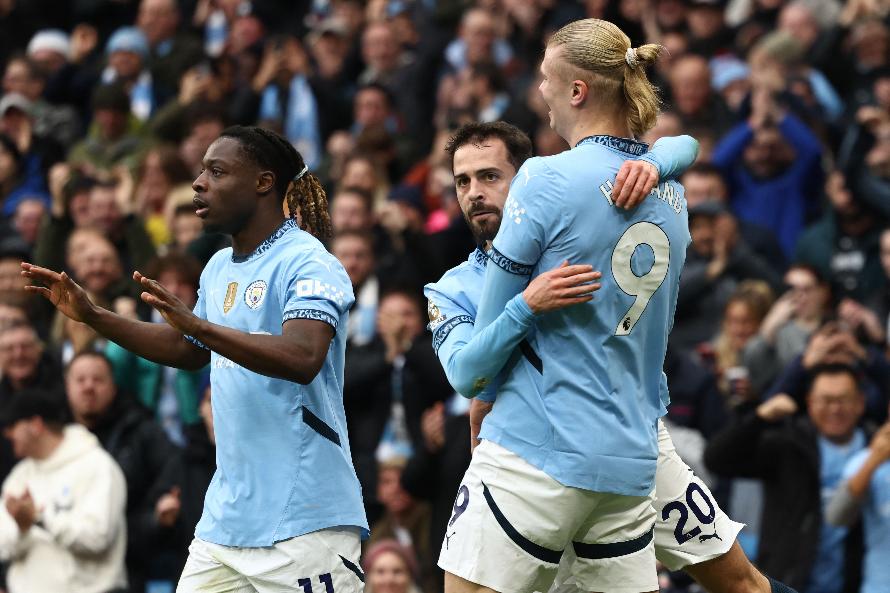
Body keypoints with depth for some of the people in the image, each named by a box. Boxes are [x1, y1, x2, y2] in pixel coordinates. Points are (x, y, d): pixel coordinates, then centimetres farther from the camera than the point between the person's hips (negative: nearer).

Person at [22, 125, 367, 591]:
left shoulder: (308, 263, -12)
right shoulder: (219, 268, 14)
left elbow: (303, 359, -27)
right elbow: (191, 352, 30)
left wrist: (196, 323, -34)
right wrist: (92, 316, 24)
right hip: (227, 517, 8)